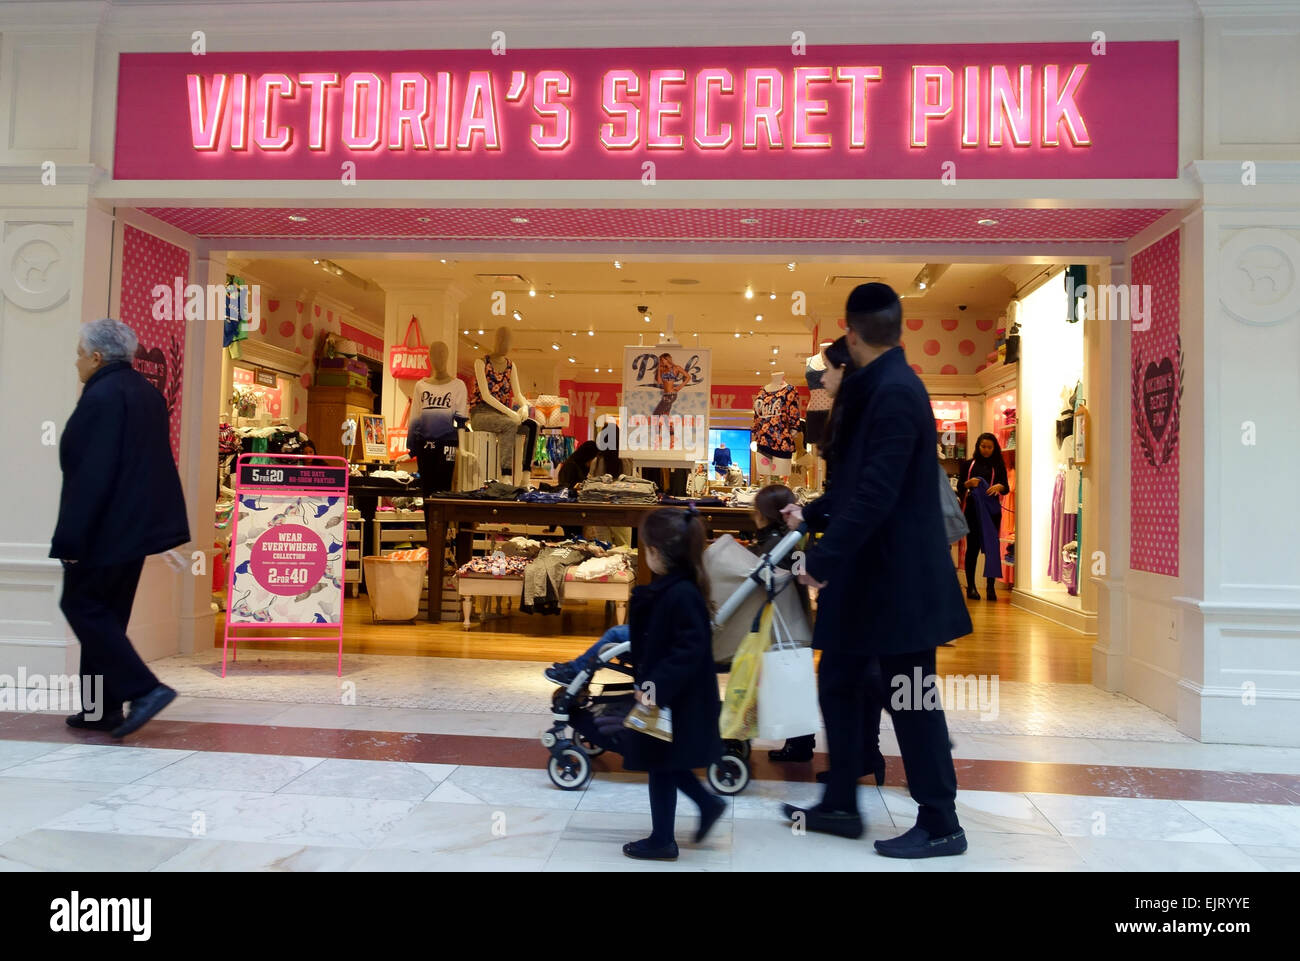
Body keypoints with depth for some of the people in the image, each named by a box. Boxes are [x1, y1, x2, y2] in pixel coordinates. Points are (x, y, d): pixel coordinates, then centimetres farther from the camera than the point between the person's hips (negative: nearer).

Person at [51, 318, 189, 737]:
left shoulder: (102, 396, -16)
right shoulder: (146, 391, 12)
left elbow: (92, 475, -21)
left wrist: (70, 538, -19)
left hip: (107, 529, -9)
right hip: (138, 525, 9)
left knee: (82, 605, 1)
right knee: (105, 612, 15)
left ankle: (143, 689, -5)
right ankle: (103, 708, 21)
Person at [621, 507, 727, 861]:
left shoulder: (681, 595, -25)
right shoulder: (665, 589, 5)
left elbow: (692, 649, -29)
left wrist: (659, 684, -30)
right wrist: (649, 681, 12)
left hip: (676, 700, -9)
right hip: (665, 694, 9)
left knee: (662, 767, 7)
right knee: (664, 764, 21)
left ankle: (662, 841, 23)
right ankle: (709, 803, 35)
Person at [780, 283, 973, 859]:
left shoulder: (895, 392, -19)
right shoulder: (876, 388, 11)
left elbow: (877, 492, -26)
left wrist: (823, 558, -22)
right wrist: (812, 514, 30)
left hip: (899, 576, -10)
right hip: (869, 574, 10)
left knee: (912, 701, 3)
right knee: (838, 683, 16)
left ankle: (940, 825, 19)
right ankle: (840, 806, 29)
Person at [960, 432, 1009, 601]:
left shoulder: (998, 466, 11)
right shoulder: (968, 465, 10)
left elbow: (1006, 487, 4)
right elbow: (959, 487, 7)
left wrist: (999, 487, -19)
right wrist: (969, 483, -15)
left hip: (992, 509, 0)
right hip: (972, 509, 0)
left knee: (992, 546, -4)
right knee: (972, 547, 0)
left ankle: (991, 587, -2)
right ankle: (971, 586, 5)